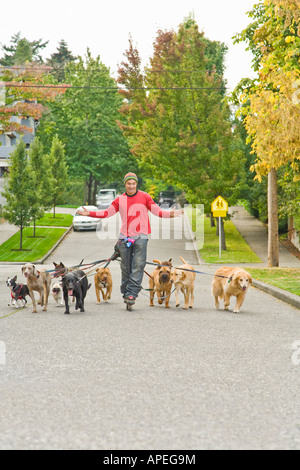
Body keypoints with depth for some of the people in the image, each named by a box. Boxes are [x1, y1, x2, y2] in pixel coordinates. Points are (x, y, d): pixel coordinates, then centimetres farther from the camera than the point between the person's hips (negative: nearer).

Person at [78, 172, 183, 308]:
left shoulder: (145, 197, 4)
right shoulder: (120, 200, 9)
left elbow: (157, 211, 3)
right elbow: (107, 213, 13)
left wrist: (170, 214, -14)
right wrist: (89, 213, 5)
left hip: (140, 236, -2)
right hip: (124, 236, 2)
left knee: (138, 265, -11)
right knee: (125, 266, 5)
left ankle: (132, 293, -13)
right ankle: (125, 292, 15)